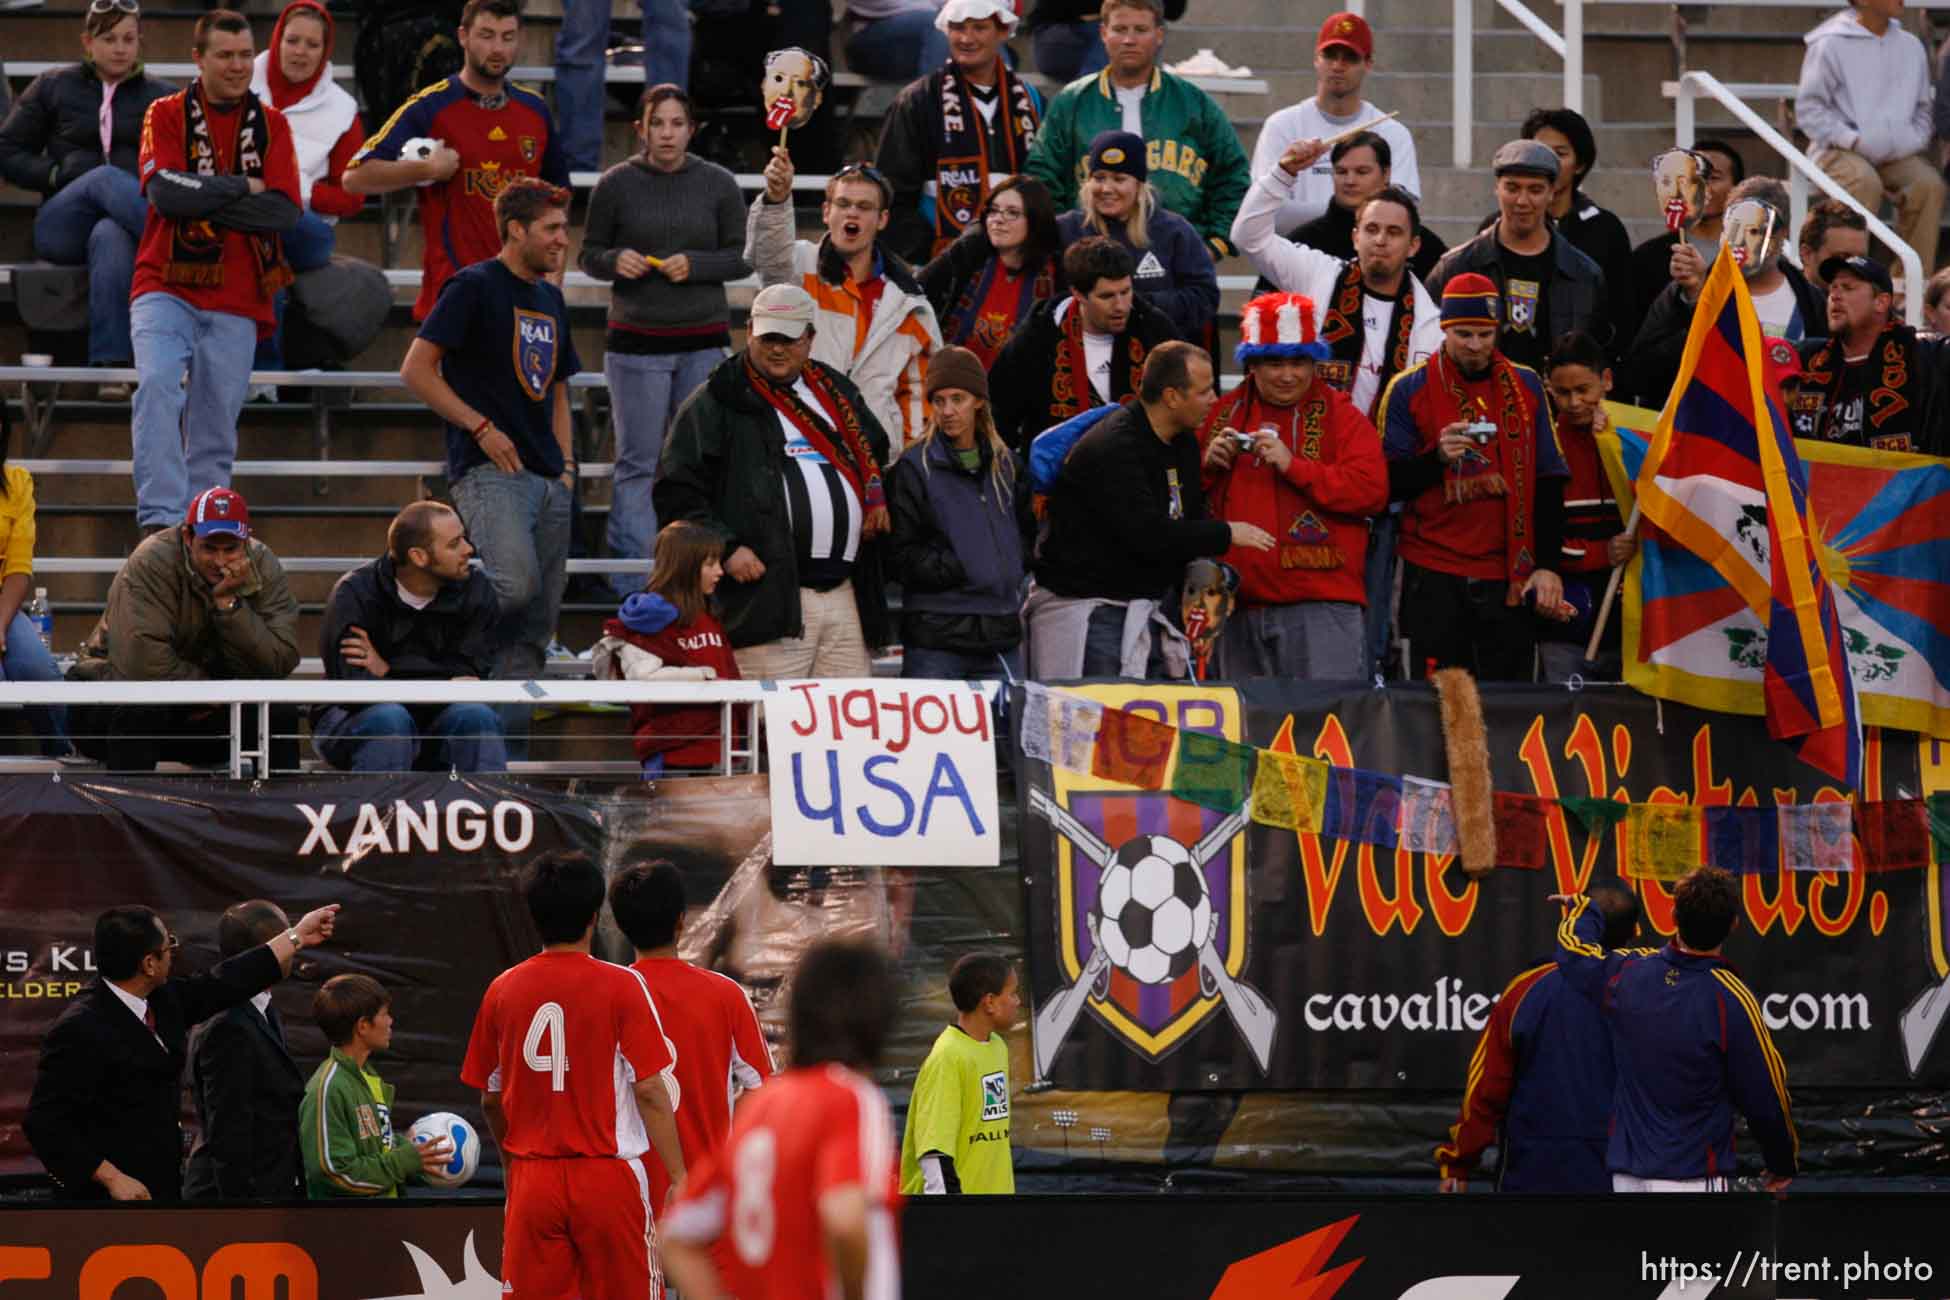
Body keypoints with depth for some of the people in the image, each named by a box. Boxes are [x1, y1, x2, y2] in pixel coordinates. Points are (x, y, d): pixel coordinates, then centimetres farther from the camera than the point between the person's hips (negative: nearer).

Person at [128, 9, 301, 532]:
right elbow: (164, 192, -12)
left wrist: (203, 200, -9)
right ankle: (160, 519, -31)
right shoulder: (167, 115, 5)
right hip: (165, 290, -3)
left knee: (216, 429, 2)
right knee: (159, 386, -25)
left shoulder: (271, 125, 11)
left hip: (236, 304, 3)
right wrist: (242, 187, -5)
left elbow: (285, 212, -3)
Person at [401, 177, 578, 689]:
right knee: (516, 584, -29)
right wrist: (481, 427, -12)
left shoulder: (550, 300, 20)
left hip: (548, 480, 8)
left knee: (537, 623, 4)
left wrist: (565, 464, 15)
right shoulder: (474, 287, -4)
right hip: (489, 470, -8)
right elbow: (416, 369, -8)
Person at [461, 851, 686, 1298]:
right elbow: (650, 1092, -10)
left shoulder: (503, 990, 3)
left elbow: (490, 1099, 11)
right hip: (609, 1177, -3)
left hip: (532, 1179, 3)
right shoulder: (622, 986, -7)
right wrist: (678, 1177, -4)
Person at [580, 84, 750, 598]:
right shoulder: (616, 184, 0)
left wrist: (694, 265, -13)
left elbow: (742, 259, 4)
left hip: (704, 341, 1)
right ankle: (629, 586, 1)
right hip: (635, 342, -1)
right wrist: (616, 261, -15)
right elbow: (589, 254, 7)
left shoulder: (718, 185, 2)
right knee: (637, 462, -2)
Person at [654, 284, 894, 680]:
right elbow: (676, 491, -2)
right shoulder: (717, 403, 3)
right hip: (769, 596, -6)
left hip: (846, 598, 6)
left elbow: (876, 458, 36)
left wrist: (878, 502, 15)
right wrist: (725, 548, -12)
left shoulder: (837, 394, 21)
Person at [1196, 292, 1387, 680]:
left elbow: (1371, 490, -11)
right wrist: (1207, 465, -1)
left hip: (1320, 602, -5)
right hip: (1240, 603, 5)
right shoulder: (1225, 413, 14)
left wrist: (1293, 465, -16)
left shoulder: (1340, 415, 3)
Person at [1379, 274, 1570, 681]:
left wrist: (1546, 565, 4)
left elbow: (1548, 484, 11)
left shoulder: (1526, 387, 9)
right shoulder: (1409, 390, 2)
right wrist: (1437, 456, -18)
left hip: (1509, 575, 2)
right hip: (1434, 577, -2)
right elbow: (1389, 484, 0)